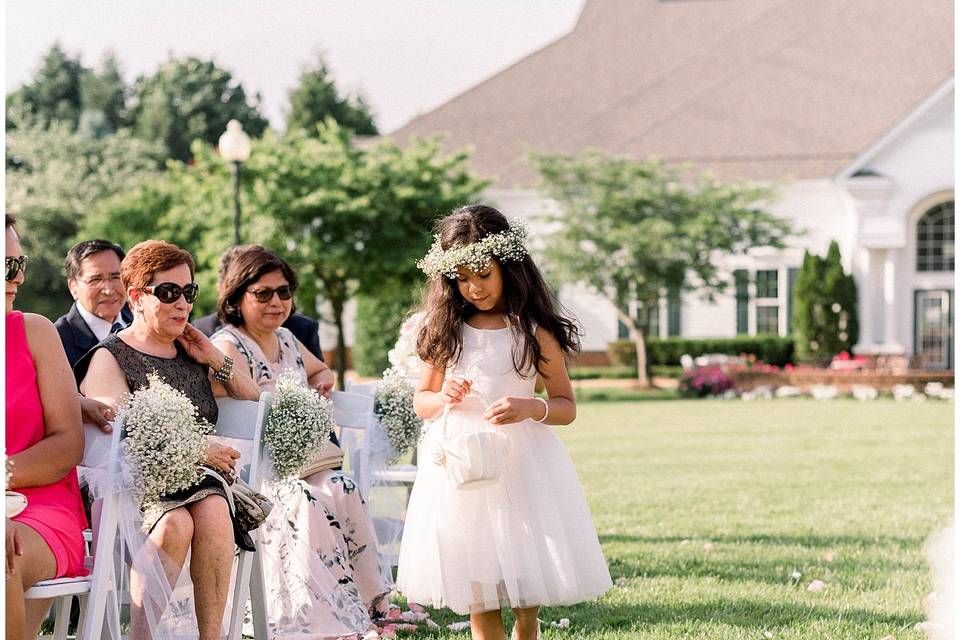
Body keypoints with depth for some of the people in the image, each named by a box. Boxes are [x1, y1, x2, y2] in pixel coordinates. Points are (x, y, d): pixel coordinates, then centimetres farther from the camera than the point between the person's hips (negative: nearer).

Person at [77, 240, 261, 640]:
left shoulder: (193, 356, 22)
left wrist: (216, 360, 14)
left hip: (196, 479, 4)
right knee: (176, 522, -36)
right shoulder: (109, 358, 5)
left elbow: (256, 404, 29)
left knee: (212, 511, -31)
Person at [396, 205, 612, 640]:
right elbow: (421, 401, 15)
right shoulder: (446, 329, 7)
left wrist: (531, 408, -18)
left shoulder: (534, 331, -1)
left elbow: (567, 407, 2)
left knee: (527, 602, -2)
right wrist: (444, 399, -8)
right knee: (478, 600, 3)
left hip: (520, 462, -2)